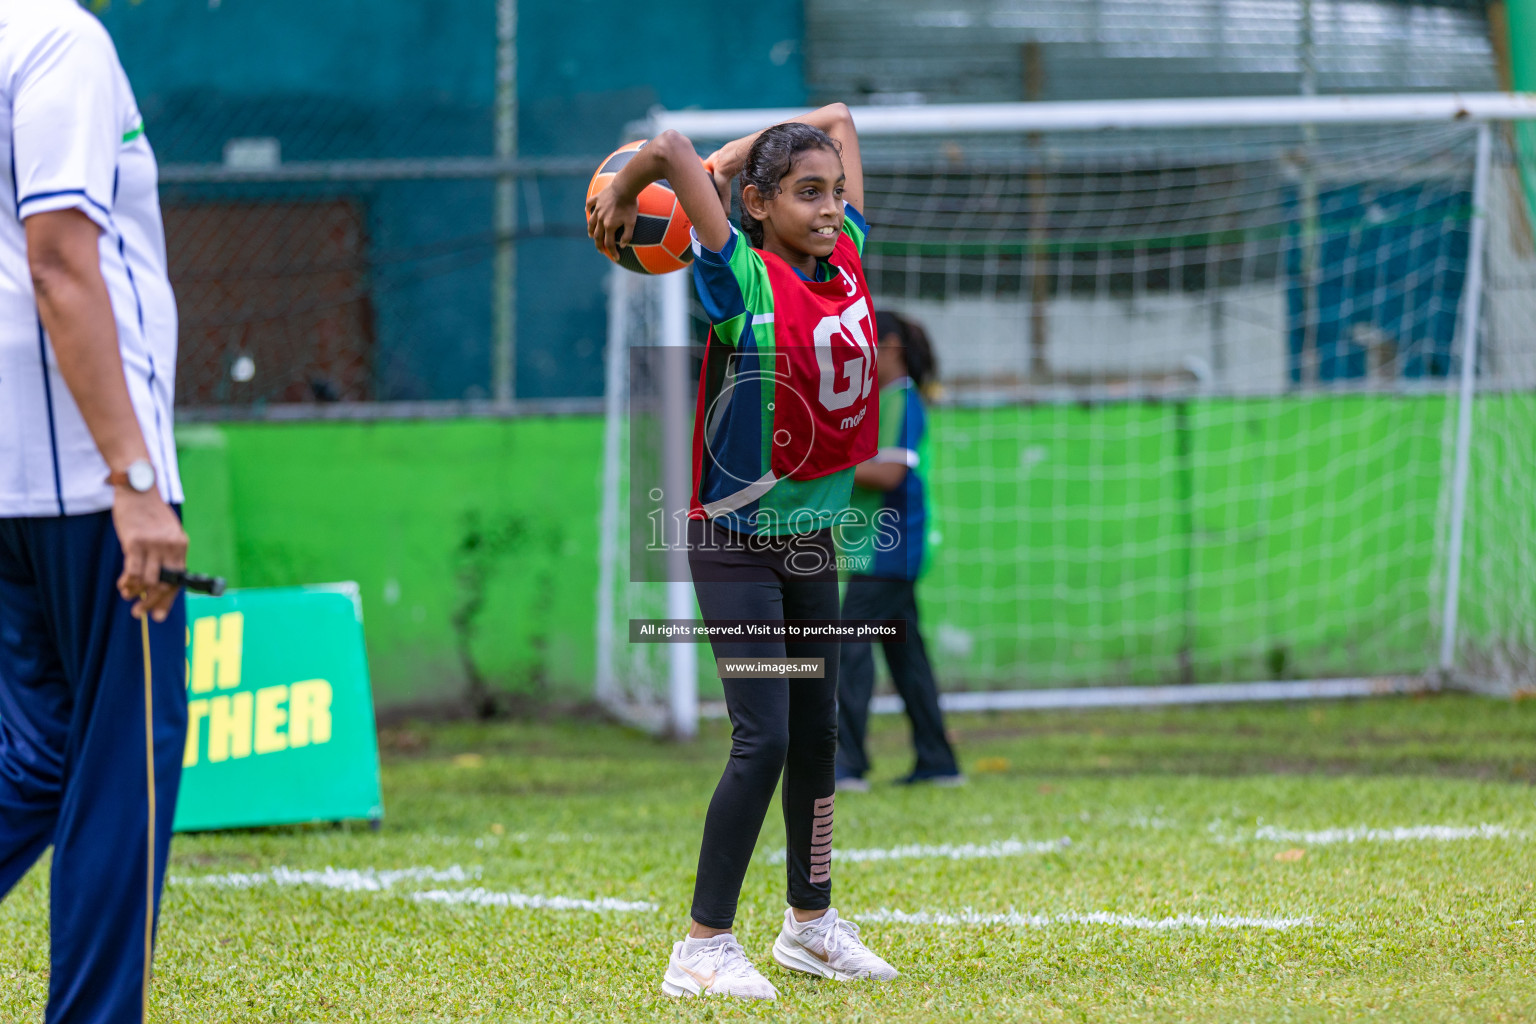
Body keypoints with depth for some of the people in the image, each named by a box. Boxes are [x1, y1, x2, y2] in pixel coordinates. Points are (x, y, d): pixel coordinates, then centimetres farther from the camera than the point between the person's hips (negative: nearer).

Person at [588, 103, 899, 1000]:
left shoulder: (849, 257, 2)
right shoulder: (745, 280, -16)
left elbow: (839, 119, 11)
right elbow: (671, 150, -27)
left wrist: (737, 155, 8)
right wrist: (621, 200, -8)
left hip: (813, 539, 7)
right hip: (737, 544, -7)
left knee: (817, 732, 15)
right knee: (764, 738, -13)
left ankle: (811, 921, 29)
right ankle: (705, 947, -9)